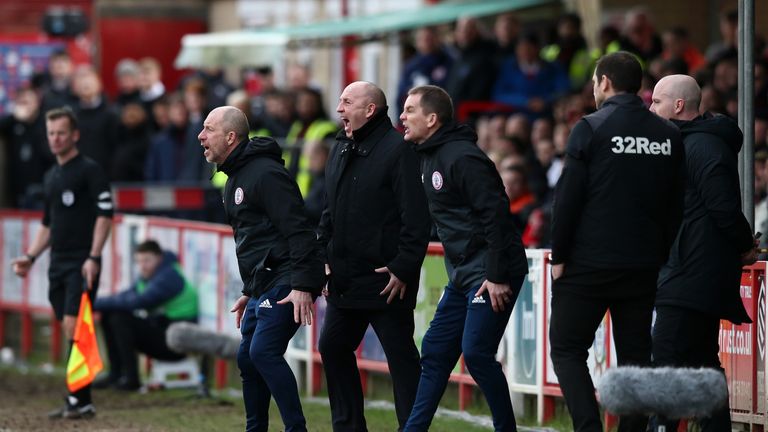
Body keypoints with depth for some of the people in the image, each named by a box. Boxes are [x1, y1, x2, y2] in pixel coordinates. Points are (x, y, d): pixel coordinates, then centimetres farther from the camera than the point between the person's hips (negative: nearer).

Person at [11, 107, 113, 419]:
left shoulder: (90, 170, -6)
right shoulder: (51, 176, 18)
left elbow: (105, 214, -12)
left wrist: (93, 258, -19)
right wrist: (30, 257, 16)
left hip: (82, 263, -8)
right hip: (58, 262, 8)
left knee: (75, 326, -15)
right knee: (69, 331, 7)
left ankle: (81, 400, -14)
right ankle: (77, 401, 9)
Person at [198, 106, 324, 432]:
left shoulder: (265, 173, -14)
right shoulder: (235, 179, 19)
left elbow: (297, 230, -21)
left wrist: (303, 285, -27)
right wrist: (249, 292, 27)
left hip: (287, 283, -11)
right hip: (263, 288, 11)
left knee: (263, 351, -21)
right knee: (248, 358, 12)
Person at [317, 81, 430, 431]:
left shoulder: (397, 150, -14)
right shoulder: (341, 150, 13)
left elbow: (417, 218, -18)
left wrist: (404, 269, -20)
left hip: (384, 281, -9)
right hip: (345, 280, 9)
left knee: (401, 356, -4)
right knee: (333, 346, 14)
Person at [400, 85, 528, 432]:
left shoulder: (462, 157, -17)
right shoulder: (429, 157, 13)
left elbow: (495, 214, -21)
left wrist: (497, 276, -23)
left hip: (491, 274, -10)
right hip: (462, 273, 10)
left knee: (476, 352, -13)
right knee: (435, 351, 9)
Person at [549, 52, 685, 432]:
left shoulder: (591, 129, -8)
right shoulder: (669, 135, 6)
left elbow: (568, 198, -9)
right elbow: (676, 205, 9)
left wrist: (559, 256, -2)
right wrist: (661, 256, 15)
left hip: (589, 263, -4)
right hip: (644, 265, 4)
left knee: (567, 348, 4)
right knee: (635, 355, 10)